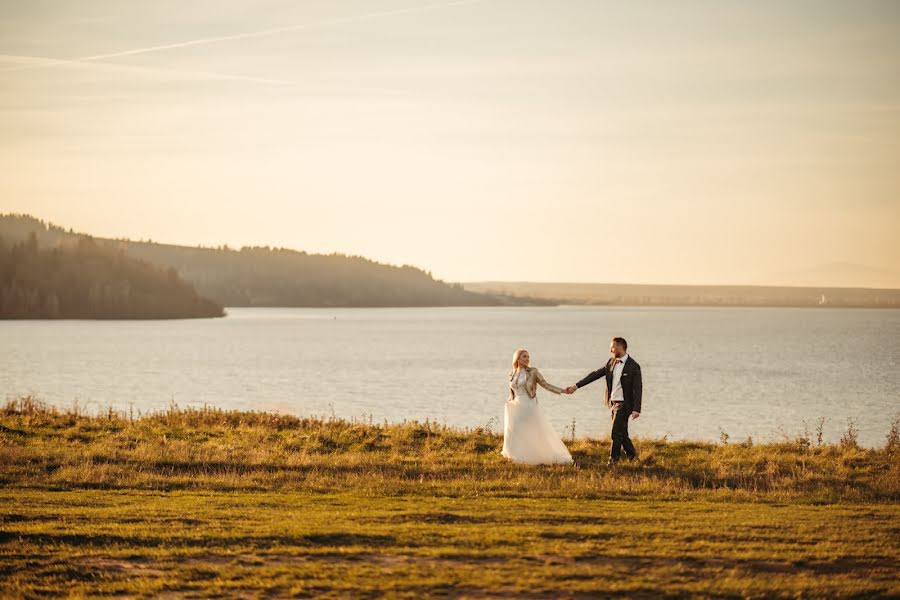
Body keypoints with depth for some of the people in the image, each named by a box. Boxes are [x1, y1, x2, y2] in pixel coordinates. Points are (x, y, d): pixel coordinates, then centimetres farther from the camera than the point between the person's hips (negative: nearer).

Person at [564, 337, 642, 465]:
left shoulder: (633, 366, -12)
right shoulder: (611, 363, 7)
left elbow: (638, 388, -14)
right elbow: (595, 375, 10)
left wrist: (636, 409, -21)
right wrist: (576, 386, 7)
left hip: (624, 404, -7)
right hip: (613, 403, 7)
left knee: (616, 432, -7)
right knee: (621, 432, 14)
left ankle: (614, 458, 4)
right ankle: (631, 454, 28)